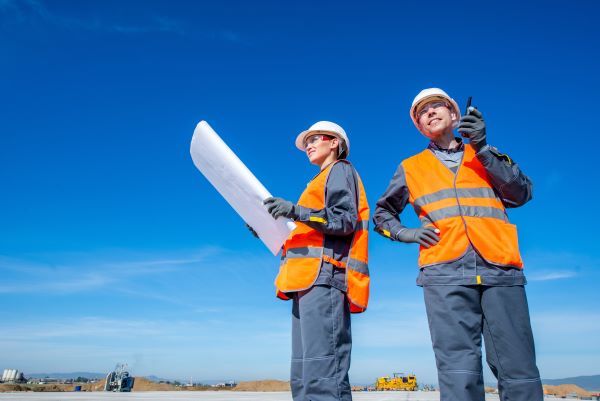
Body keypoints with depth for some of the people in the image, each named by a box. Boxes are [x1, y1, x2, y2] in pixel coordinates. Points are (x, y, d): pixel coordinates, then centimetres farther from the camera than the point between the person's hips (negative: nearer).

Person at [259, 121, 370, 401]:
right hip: (310, 279, 9)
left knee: (322, 377, -16)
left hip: (324, 275, -9)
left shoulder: (340, 170, 8)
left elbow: (346, 220, -9)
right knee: (302, 377, 5)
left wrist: (297, 211, -19)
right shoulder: (323, 179, 33)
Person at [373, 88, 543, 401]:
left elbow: (521, 193, 6)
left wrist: (483, 148, -3)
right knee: (459, 373, -7)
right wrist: (405, 233, 6)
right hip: (445, 273, -1)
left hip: (500, 270, 1)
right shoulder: (410, 167, 20)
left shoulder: (488, 155, 22)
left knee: (519, 372, -1)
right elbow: (382, 213, 26)